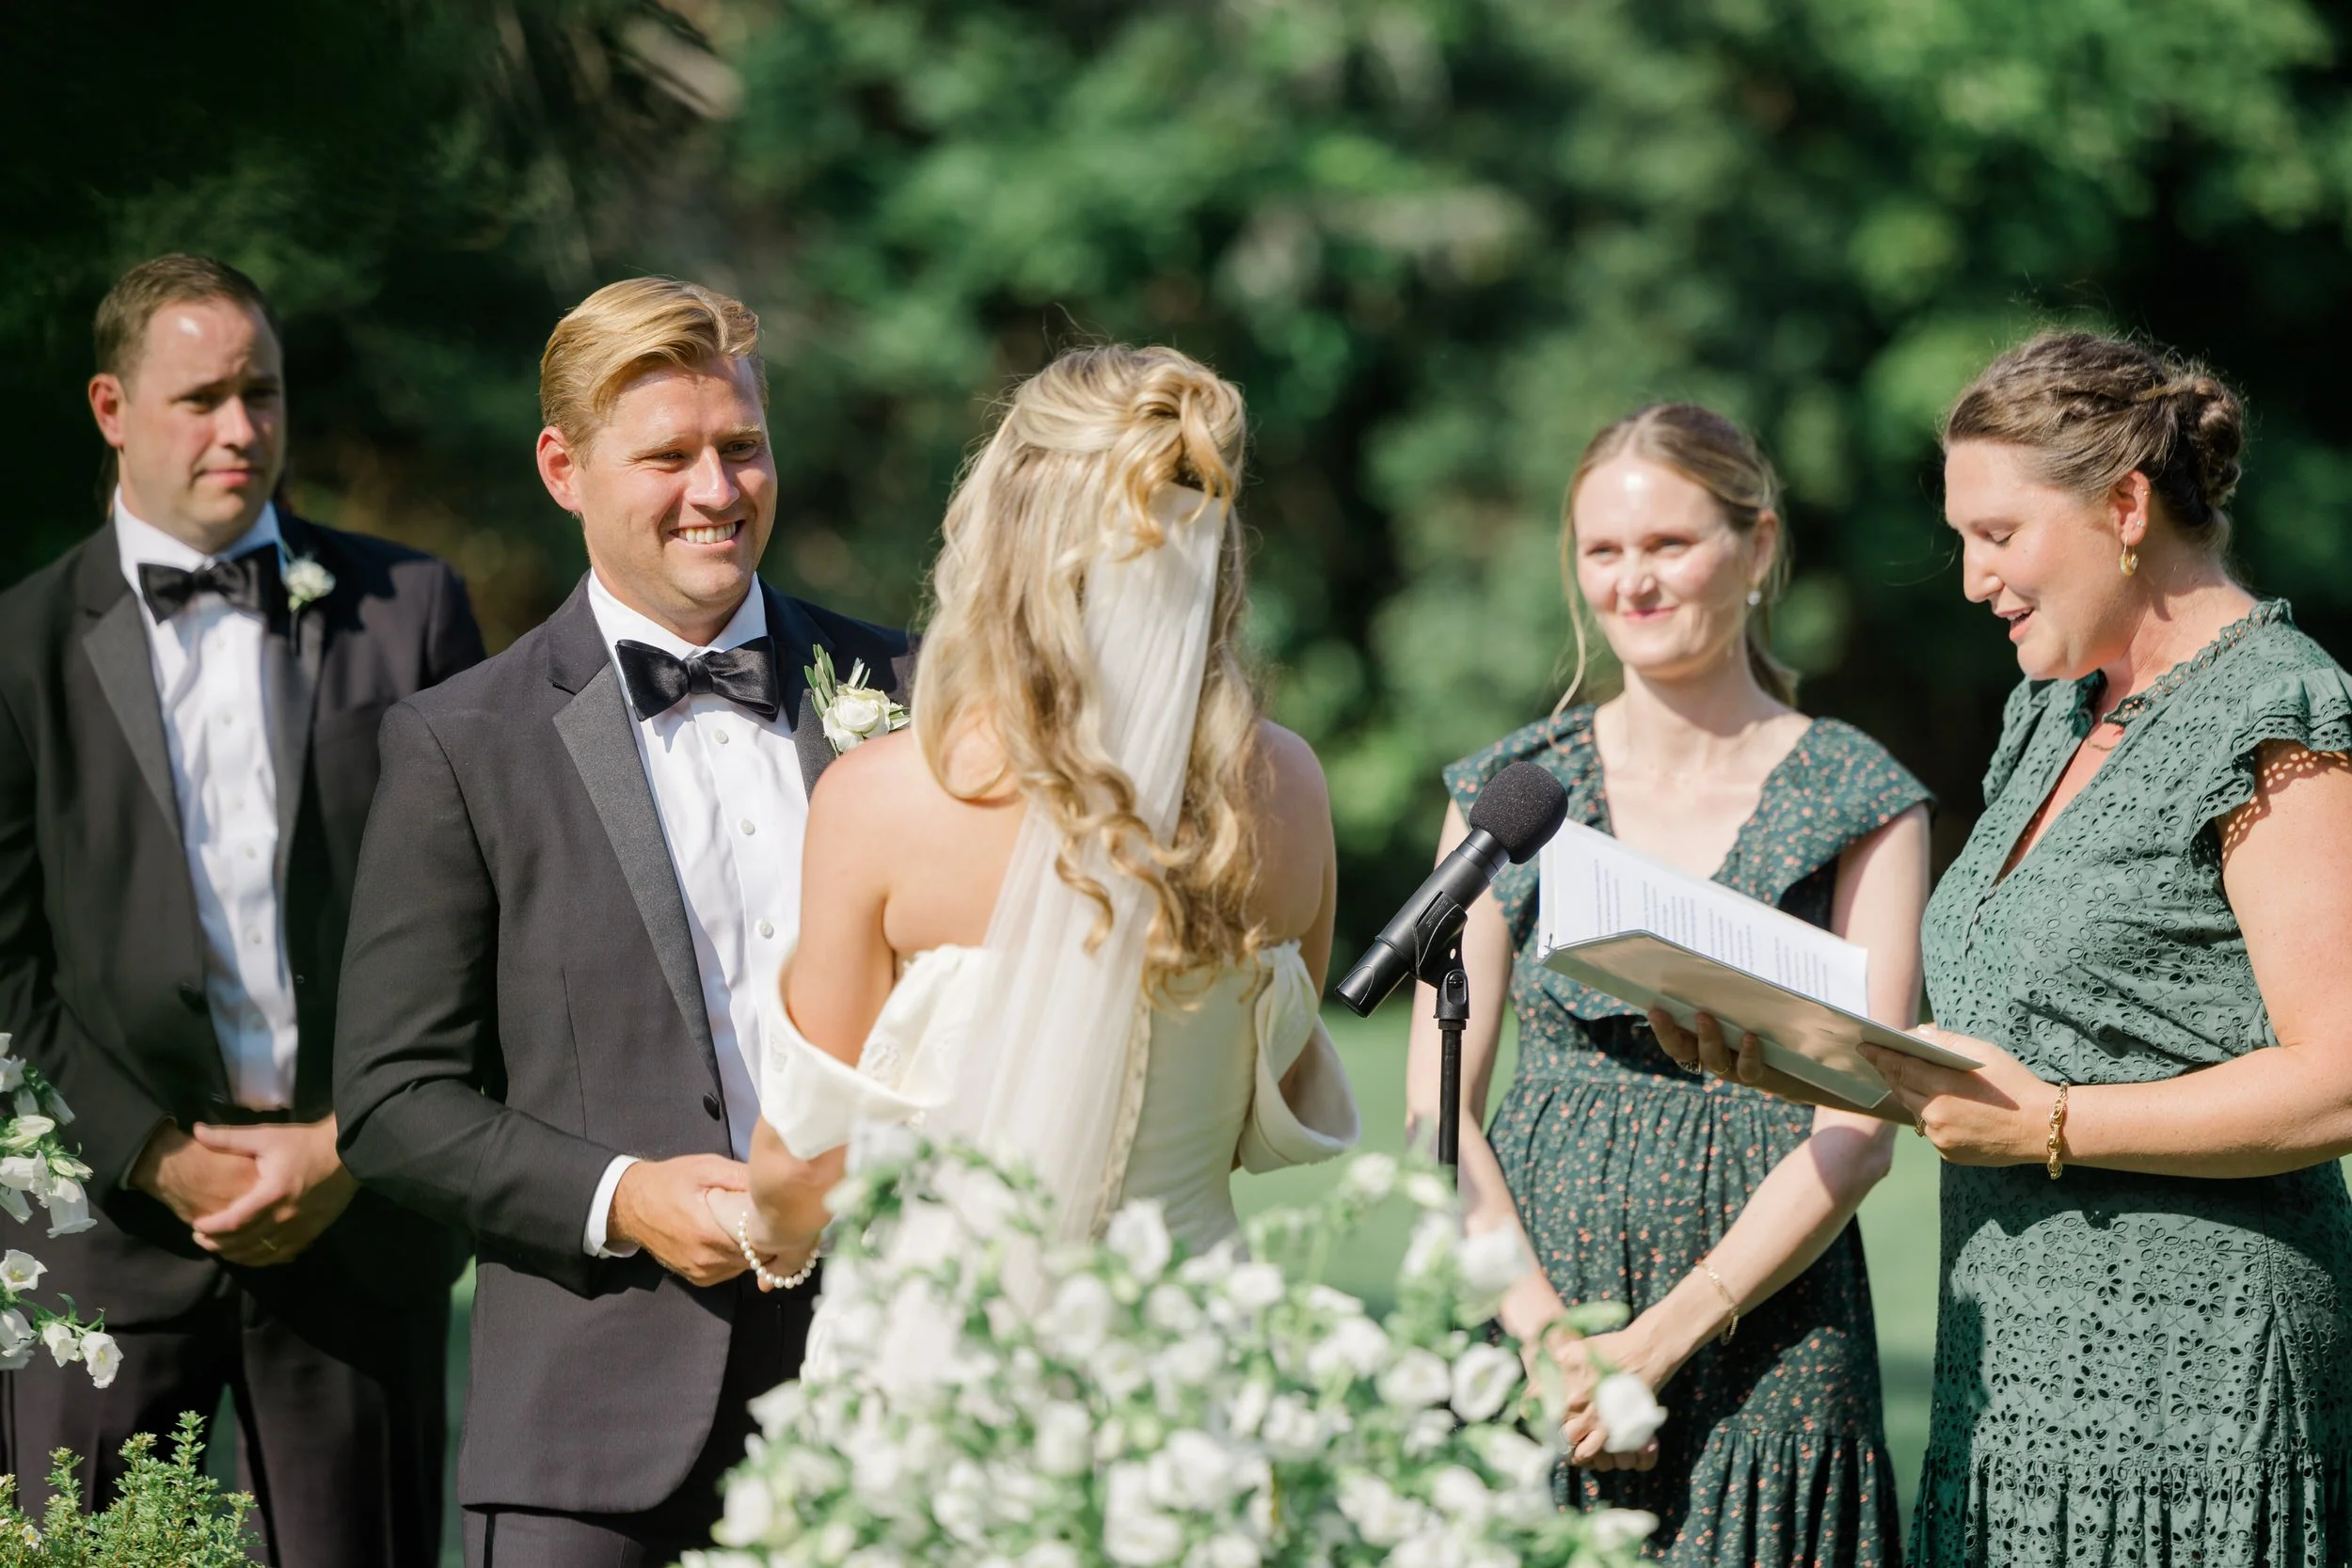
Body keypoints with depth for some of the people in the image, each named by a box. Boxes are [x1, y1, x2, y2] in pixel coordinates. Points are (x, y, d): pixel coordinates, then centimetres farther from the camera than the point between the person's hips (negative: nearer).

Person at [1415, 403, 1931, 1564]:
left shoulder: (1860, 804, 1)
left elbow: (1856, 1131, -6)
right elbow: (1439, 1107, 3)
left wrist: (1658, 1341, -15)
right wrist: (1545, 1329, -12)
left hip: (1762, 1358, -2)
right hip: (1519, 1346, 2)